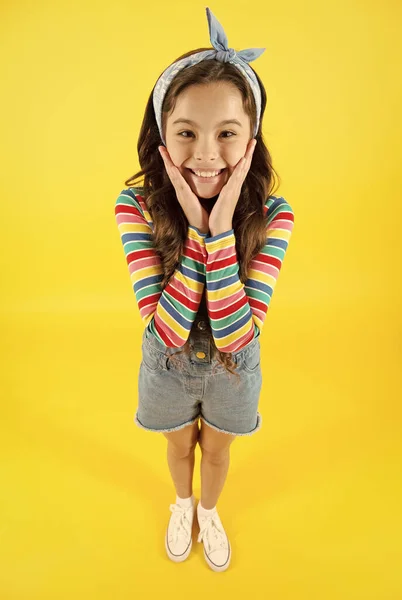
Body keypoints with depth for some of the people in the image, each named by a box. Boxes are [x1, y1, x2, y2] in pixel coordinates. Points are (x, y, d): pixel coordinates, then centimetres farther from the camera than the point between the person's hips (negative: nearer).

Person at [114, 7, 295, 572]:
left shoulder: (272, 213, -24)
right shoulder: (137, 204, -25)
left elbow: (235, 335, -30)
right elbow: (168, 330, -30)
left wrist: (221, 229, -38)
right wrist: (196, 228, -37)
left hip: (234, 367, 0)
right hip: (169, 364, 0)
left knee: (216, 450, 28)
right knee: (180, 445, 29)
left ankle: (209, 512, 64)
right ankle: (183, 504, 66)